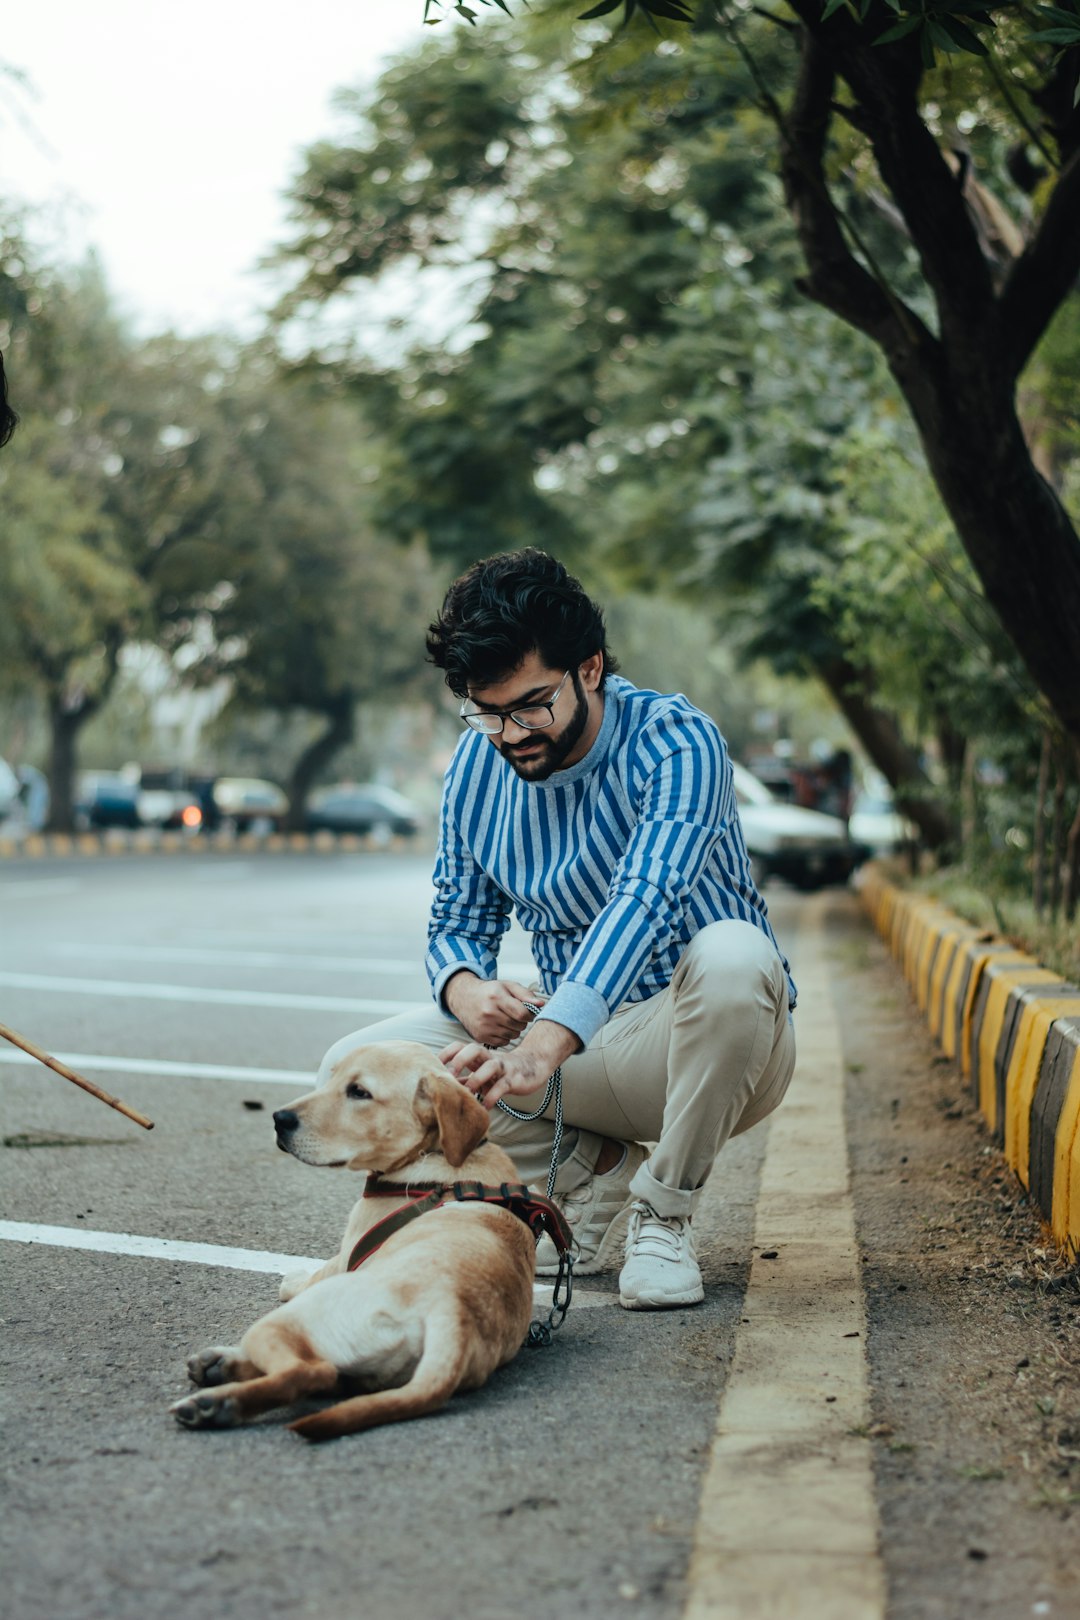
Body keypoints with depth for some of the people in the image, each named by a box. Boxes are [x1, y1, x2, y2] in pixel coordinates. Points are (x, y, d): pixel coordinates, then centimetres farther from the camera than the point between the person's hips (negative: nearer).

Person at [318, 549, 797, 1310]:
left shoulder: (676, 742, -21)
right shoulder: (477, 765, -2)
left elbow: (646, 898, -37)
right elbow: (458, 922, 6)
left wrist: (546, 1043, -53)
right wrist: (466, 989, -20)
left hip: (698, 1045, -4)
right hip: (575, 1039, 5)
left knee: (732, 954, -40)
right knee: (356, 1068, -13)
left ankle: (663, 1214, -17)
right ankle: (599, 1171, -1)